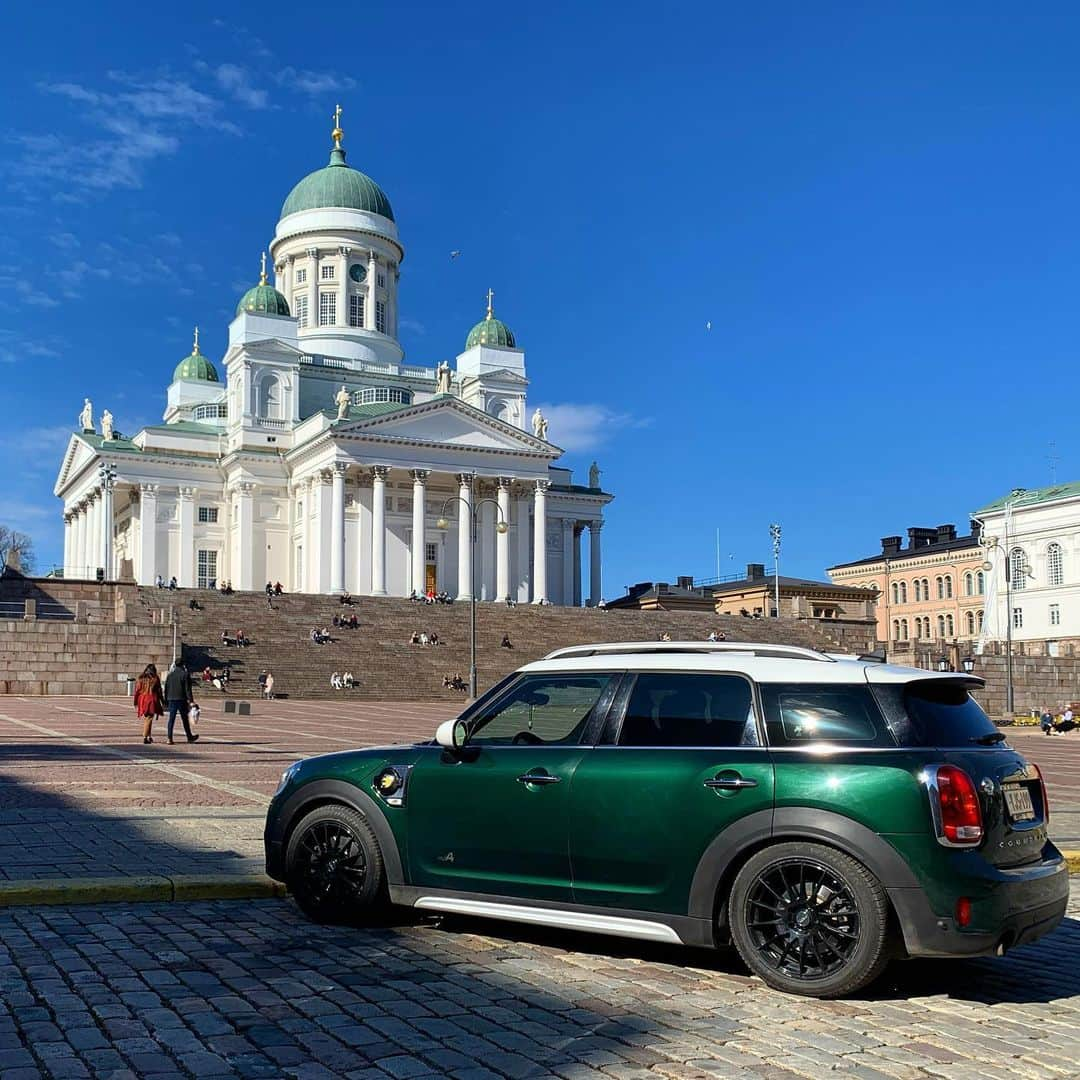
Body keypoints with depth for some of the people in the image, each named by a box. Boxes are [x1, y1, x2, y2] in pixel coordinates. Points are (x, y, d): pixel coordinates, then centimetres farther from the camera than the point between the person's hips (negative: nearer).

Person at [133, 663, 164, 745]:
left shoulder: (141, 679, 6)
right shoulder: (155, 679, -1)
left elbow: (137, 691, 5)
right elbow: (159, 692, 0)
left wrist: (136, 703, 10)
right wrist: (163, 703, 8)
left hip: (142, 701, 4)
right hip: (152, 700, -4)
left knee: (146, 719, 16)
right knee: (149, 719, -3)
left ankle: (149, 736, 24)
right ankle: (145, 737, -10)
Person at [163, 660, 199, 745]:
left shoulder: (169, 675, 10)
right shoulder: (185, 674, -6)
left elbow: (166, 688, 13)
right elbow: (188, 689, -11)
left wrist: (166, 700, 18)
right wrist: (191, 700, -11)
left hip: (171, 700, 4)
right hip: (182, 700, -4)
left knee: (171, 719, 3)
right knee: (185, 719, 7)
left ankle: (170, 738, -4)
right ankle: (189, 737, 17)